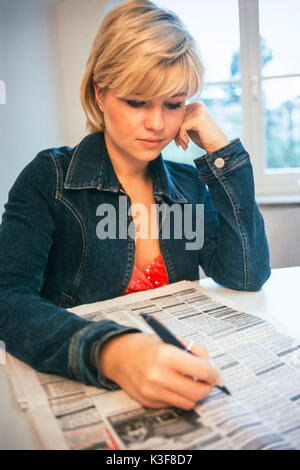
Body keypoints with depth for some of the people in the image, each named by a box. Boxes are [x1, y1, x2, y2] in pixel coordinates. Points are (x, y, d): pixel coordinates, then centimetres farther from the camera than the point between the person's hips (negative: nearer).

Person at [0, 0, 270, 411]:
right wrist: (108, 353, -38)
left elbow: (248, 276, -6)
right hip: (75, 390, -2)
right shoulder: (49, 179, -8)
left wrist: (220, 150, -9)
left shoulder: (190, 185, 4)